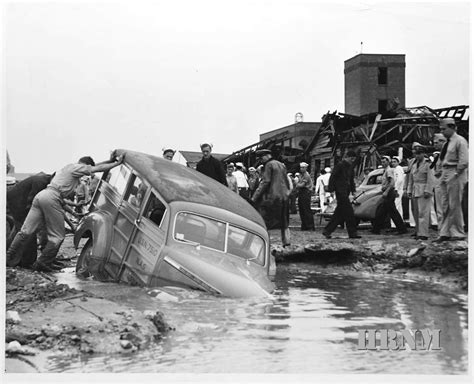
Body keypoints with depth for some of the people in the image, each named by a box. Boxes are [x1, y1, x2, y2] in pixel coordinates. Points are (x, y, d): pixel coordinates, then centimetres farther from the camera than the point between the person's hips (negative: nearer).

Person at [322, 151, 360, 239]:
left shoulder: (350, 167, 17)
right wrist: (331, 189, -15)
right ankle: (352, 233, -8)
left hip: (346, 191, 9)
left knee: (340, 213, 7)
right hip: (340, 191, -9)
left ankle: (327, 231, 12)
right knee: (348, 211, -11)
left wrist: (353, 191, 15)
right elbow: (332, 177, -11)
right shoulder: (340, 165, -8)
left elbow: (351, 180, 24)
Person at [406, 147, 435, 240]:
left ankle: (423, 234, -11)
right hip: (415, 191, 7)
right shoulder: (414, 165, 18)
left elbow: (430, 179, -9)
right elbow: (411, 179, 21)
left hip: (424, 191, -7)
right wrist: (410, 191, 15)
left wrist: (427, 191, -16)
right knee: (416, 213, 7)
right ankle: (418, 232, 13)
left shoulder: (427, 164, -3)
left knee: (423, 212, -10)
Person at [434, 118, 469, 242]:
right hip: (445, 175, 8)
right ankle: (445, 233, 12)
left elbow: (464, 161, -16)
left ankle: (458, 234, 5)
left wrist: (455, 174, -17)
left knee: (454, 205, -4)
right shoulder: (447, 142, 15)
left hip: (455, 176, -8)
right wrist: (442, 174, 13)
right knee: (445, 206, 8)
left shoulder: (460, 141, -9)